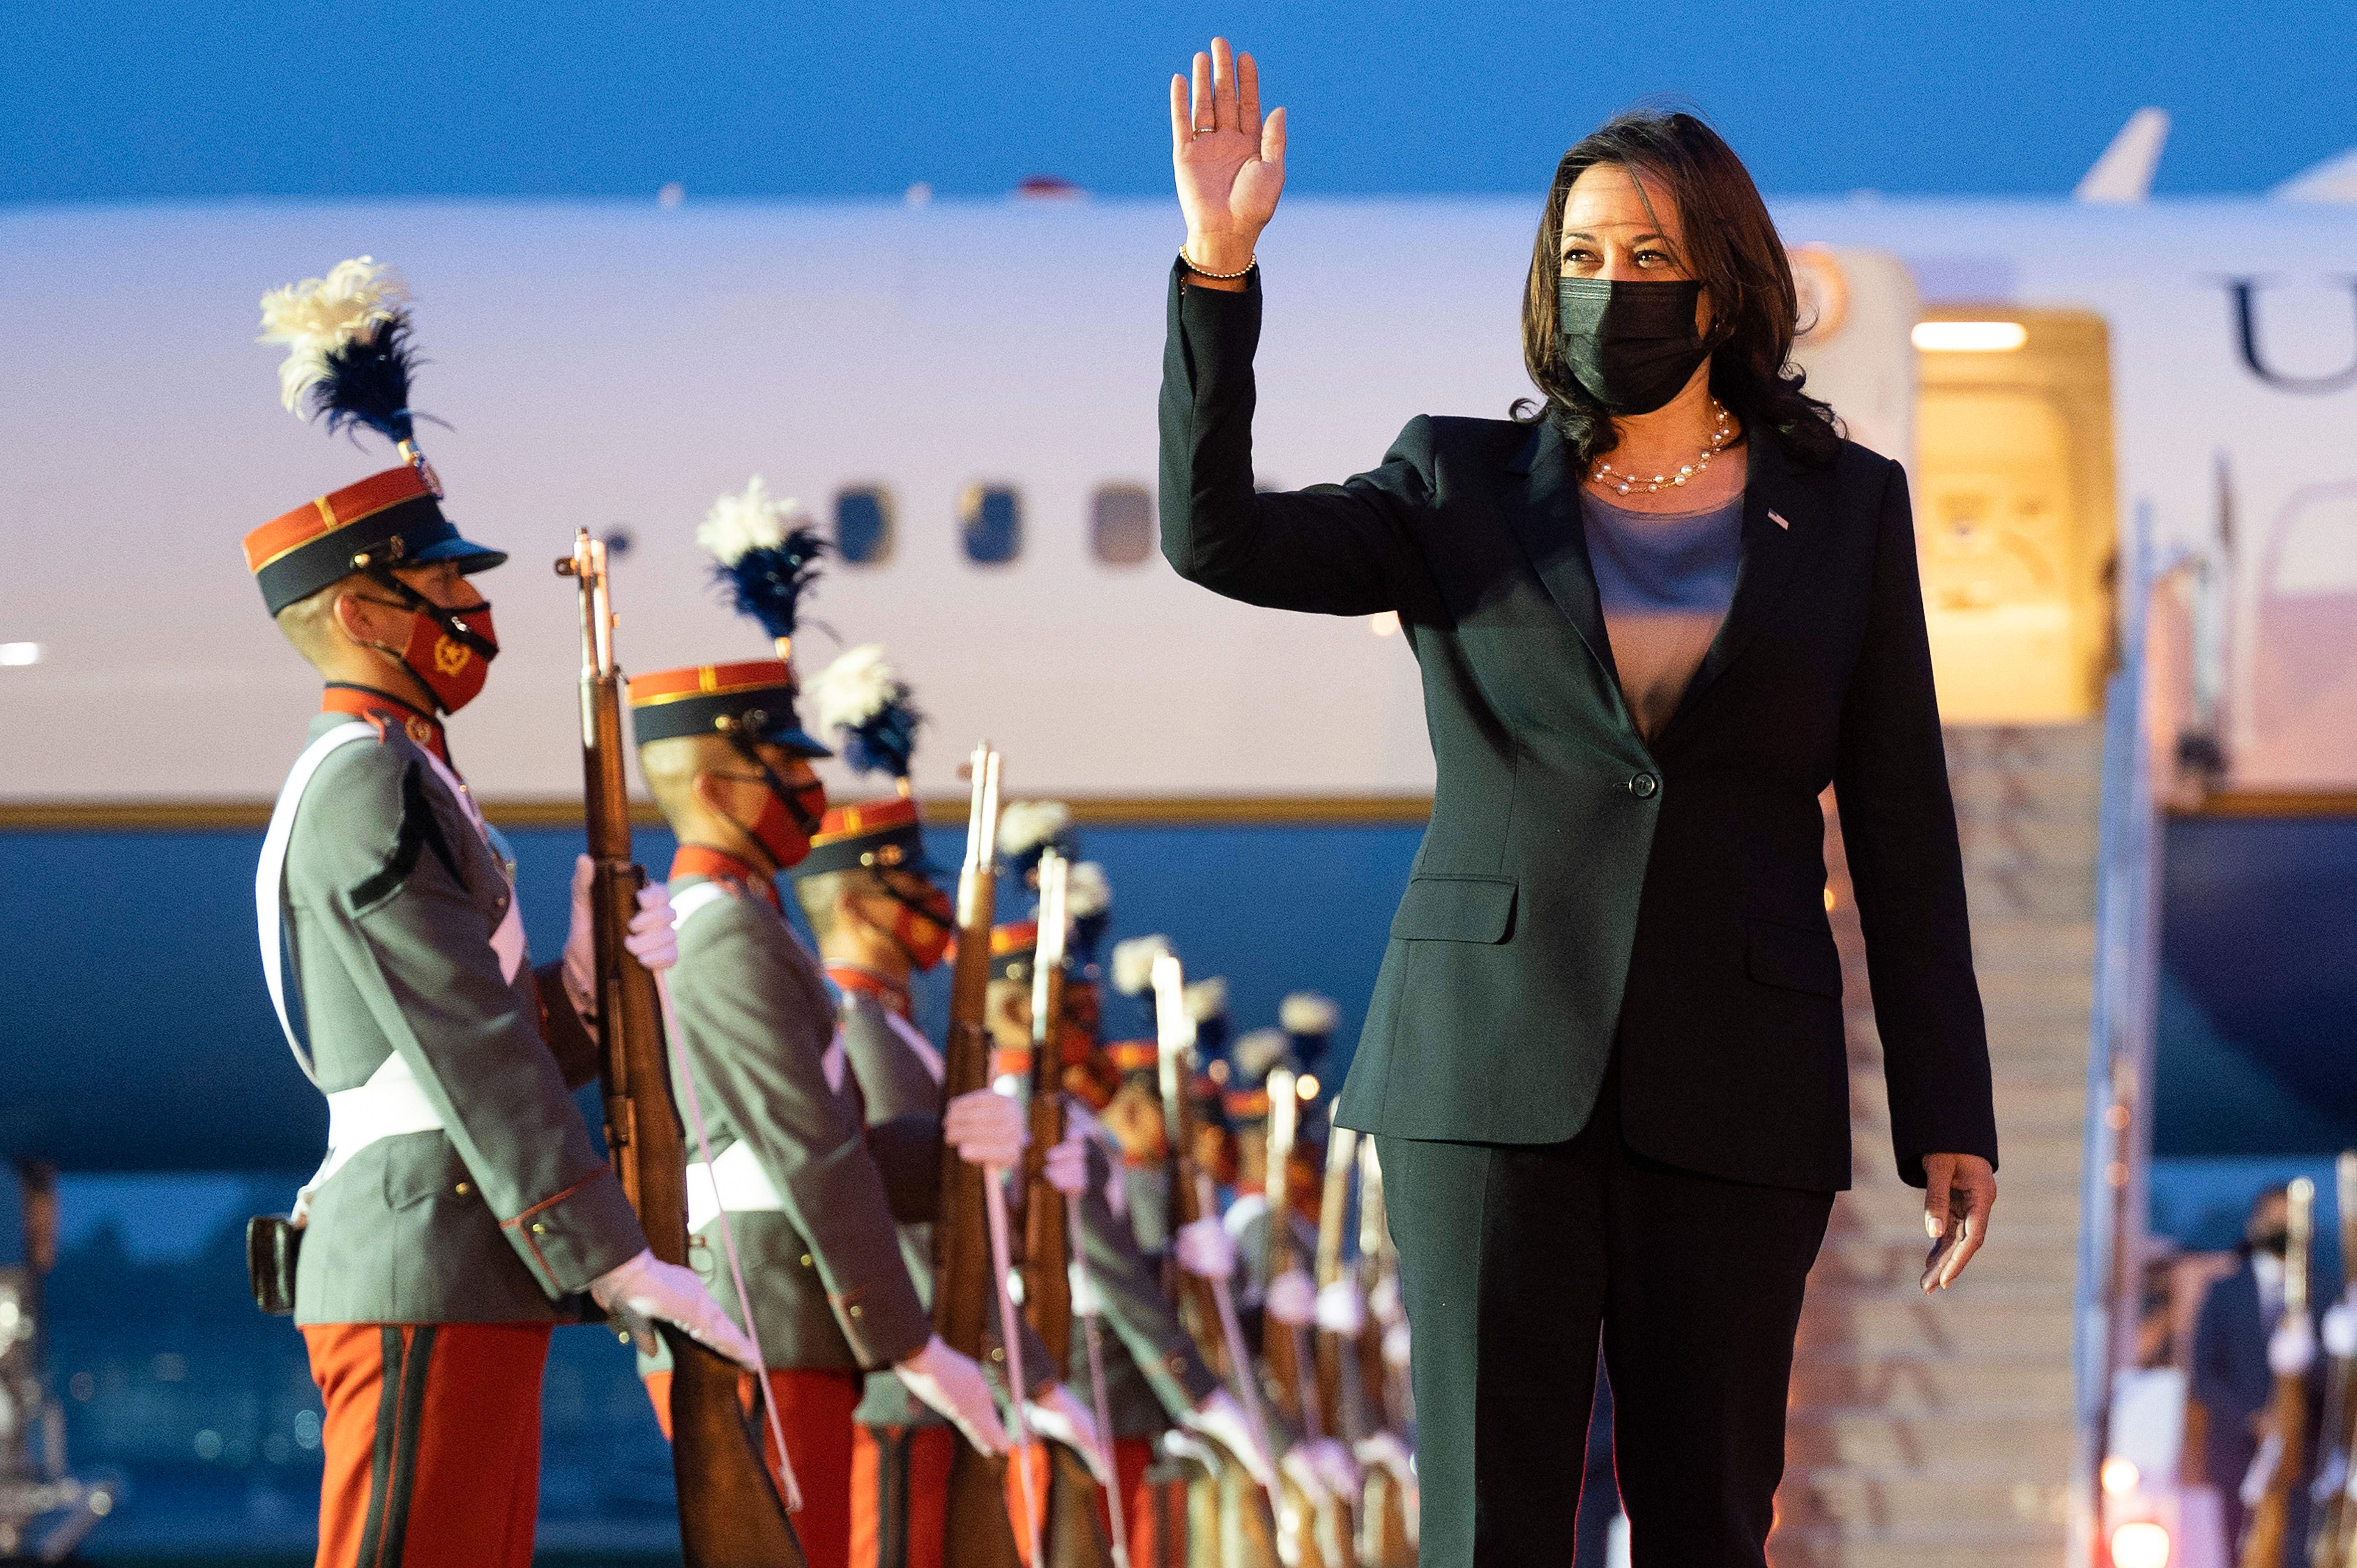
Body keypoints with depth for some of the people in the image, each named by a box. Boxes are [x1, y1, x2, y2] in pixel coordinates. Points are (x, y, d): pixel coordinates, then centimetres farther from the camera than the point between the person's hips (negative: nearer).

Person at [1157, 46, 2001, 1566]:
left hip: (1730, 1090, 1)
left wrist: (1950, 1115, 2)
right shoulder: (1467, 493, 6)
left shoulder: (1844, 512, 7)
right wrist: (1218, 268, -19)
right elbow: (1216, 537, -9)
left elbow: (1902, 829, 7)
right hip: (1496, 1065, 0)